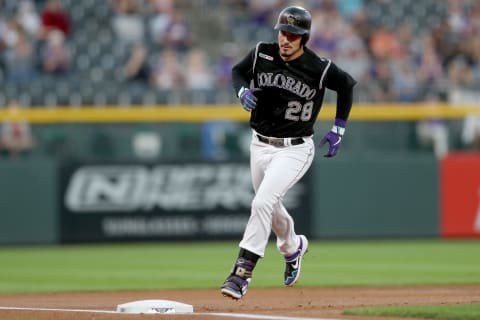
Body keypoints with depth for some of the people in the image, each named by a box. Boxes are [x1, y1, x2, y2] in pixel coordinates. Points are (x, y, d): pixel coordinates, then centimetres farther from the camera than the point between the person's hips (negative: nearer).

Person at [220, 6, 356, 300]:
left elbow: (347, 85, 3)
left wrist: (339, 129, 4)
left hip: (295, 150, -5)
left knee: (263, 202, -23)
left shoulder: (320, 69, -16)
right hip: (260, 145, 5)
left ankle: (242, 271, -22)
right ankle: (293, 247, 52)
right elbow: (239, 71, 11)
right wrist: (243, 91, -12)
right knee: (271, 208, 21)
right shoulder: (261, 54, -7)